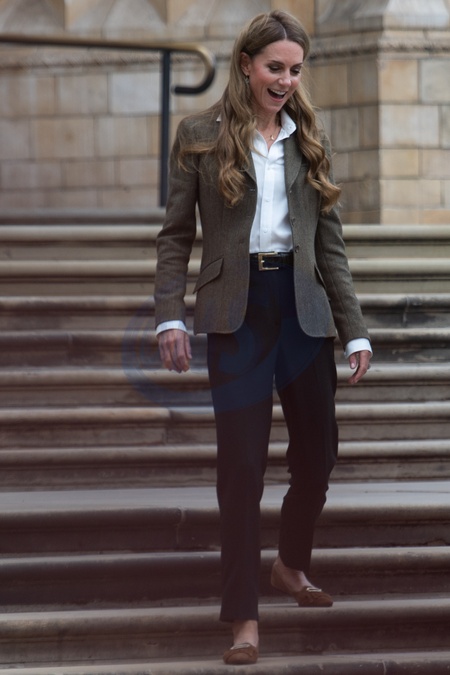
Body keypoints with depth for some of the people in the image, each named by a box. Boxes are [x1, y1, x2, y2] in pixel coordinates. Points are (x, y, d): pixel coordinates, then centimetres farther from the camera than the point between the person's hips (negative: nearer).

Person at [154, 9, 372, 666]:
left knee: (317, 451, 9)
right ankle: (243, 615, -2)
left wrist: (355, 331, 3)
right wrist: (169, 315, -10)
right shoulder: (200, 136, 0)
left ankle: (293, 564, 37)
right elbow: (175, 235, 1)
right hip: (237, 309, -3)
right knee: (242, 463, -6)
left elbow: (330, 240, 8)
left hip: (303, 304, 4)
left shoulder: (308, 139, 8)